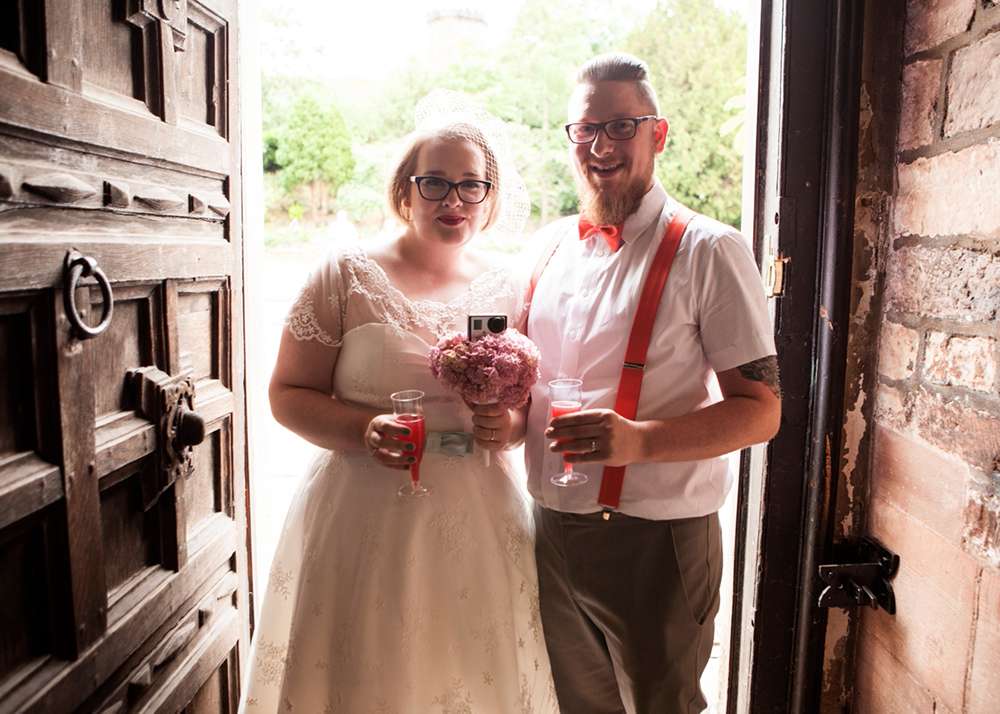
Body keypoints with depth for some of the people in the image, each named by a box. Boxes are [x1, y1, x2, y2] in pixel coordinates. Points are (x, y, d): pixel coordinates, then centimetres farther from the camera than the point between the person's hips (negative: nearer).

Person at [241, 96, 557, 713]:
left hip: (482, 526, 3)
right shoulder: (349, 276, -2)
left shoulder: (510, 289, 7)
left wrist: (510, 422, -7)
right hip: (368, 521, -2)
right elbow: (288, 394, -2)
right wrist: (366, 430, -18)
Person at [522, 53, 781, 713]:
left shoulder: (708, 249, -11)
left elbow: (761, 409, -13)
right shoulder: (551, 246, 7)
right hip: (553, 526, 6)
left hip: (655, 538, -5)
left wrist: (638, 439, -28)